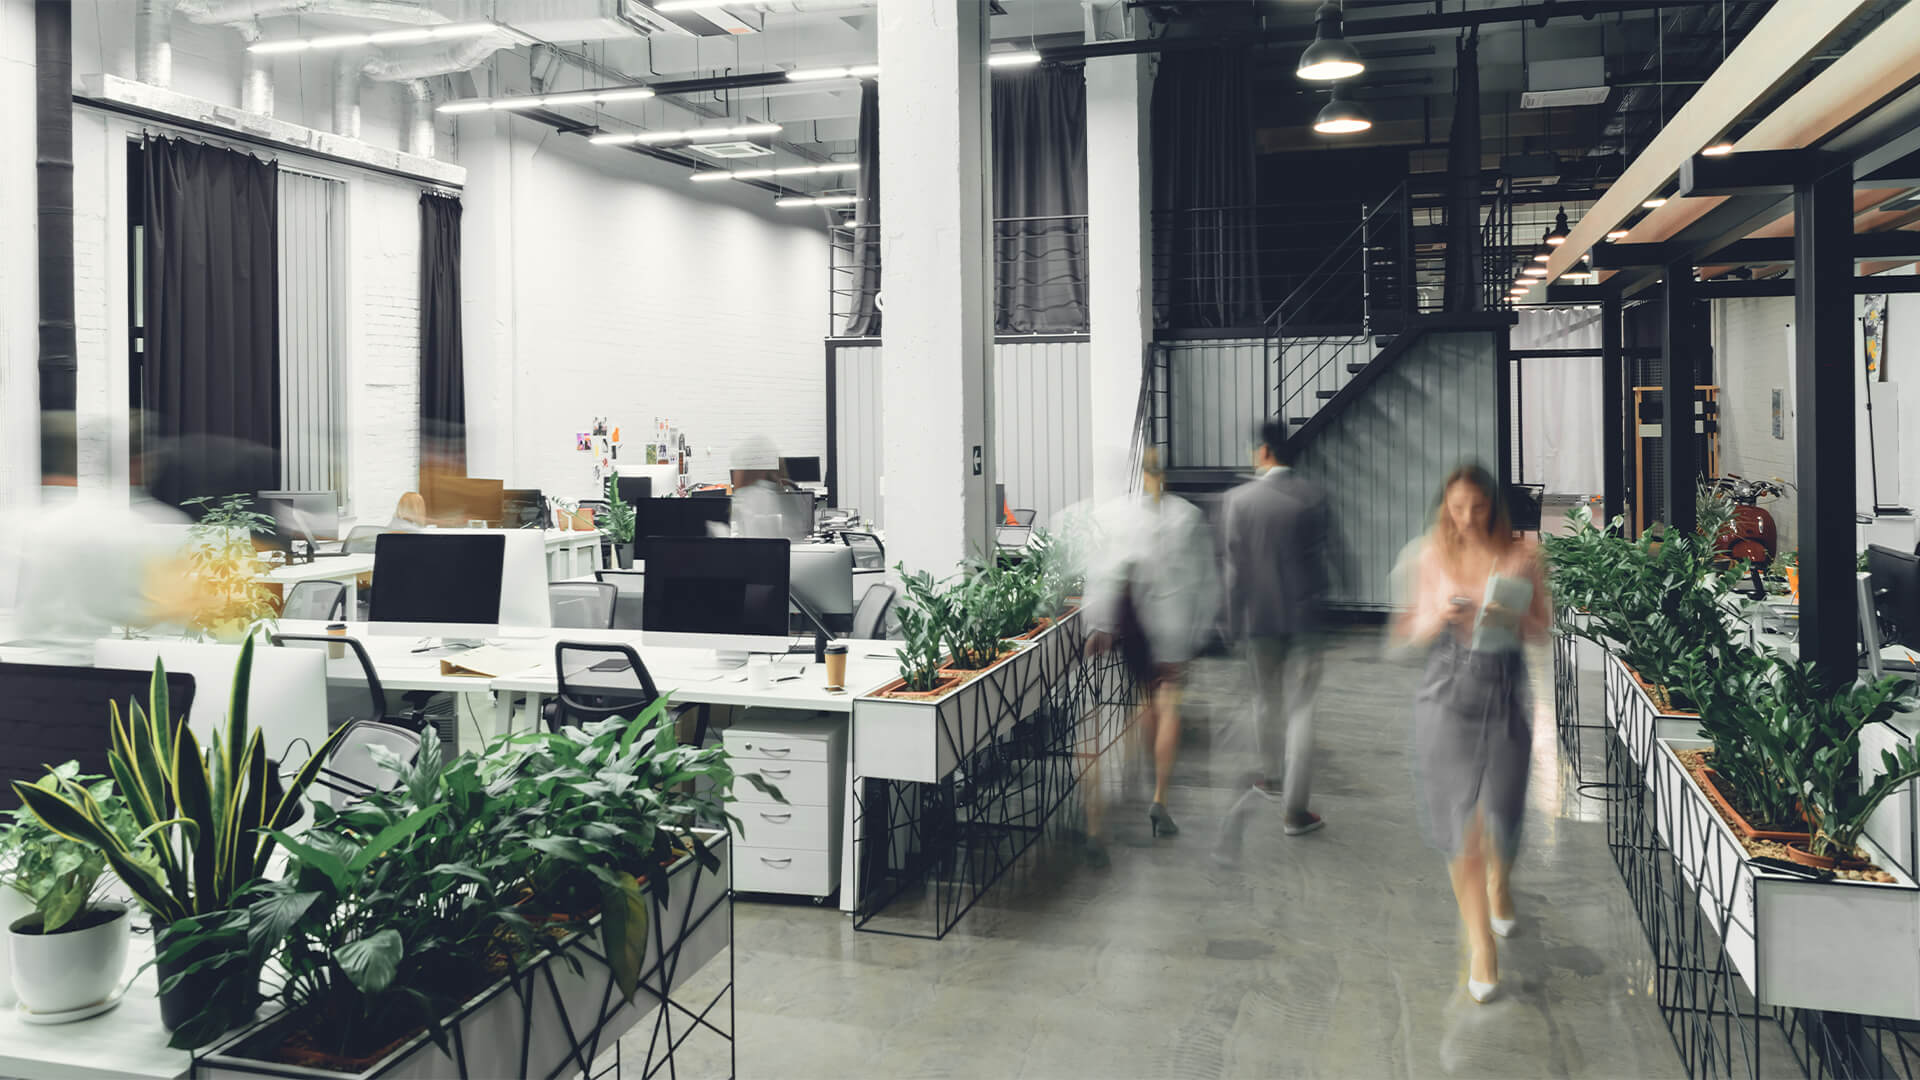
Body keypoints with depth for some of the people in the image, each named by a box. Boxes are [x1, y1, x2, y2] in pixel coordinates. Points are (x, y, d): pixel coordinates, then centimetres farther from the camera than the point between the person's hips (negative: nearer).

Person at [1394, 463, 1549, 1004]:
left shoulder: (1522, 555, 0)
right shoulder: (1432, 557, 1)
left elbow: (1542, 626, 5)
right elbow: (1413, 630, 7)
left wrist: (1511, 620, -15)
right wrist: (1440, 616, -14)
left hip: (1505, 688, 0)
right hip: (1448, 686, 0)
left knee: (1501, 810, 8)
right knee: (1459, 817, 0)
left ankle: (1499, 878, 45)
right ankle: (1480, 940, 11)